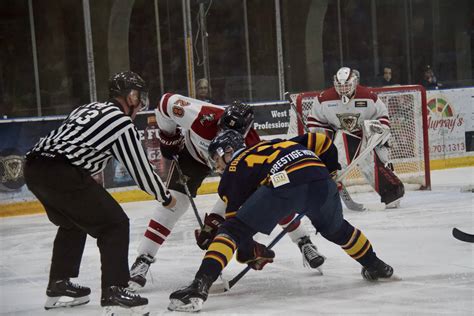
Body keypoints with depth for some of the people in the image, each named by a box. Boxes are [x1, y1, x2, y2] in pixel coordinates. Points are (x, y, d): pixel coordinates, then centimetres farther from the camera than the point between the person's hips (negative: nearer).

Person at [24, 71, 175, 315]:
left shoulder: (89, 109, 25)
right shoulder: (123, 123, 2)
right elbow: (140, 169, 7)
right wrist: (165, 198, 22)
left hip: (33, 166, 9)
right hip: (63, 173, -9)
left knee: (72, 223, 30)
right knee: (115, 225, 1)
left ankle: (58, 285, 36)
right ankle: (114, 292, -6)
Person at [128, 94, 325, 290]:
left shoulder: (250, 147, -38)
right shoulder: (200, 116, -43)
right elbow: (167, 102, -24)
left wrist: (215, 221, -36)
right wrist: (169, 138, -12)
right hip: (194, 151, 0)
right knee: (174, 201, -17)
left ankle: (304, 243, 11)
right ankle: (142, 261, -12)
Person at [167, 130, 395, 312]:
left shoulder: (232, 172, 25)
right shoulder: (273, 144, 39)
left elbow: (235, 218, 20)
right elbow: (321, 141, 33)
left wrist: (250, 252, 31)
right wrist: (329, 171, 44)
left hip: (282, 184, -5)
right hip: (319, 176, 5)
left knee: (231, 229, 0)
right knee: (336, 230, 34)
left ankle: (201, 284, -17)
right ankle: (375, 266, 49)